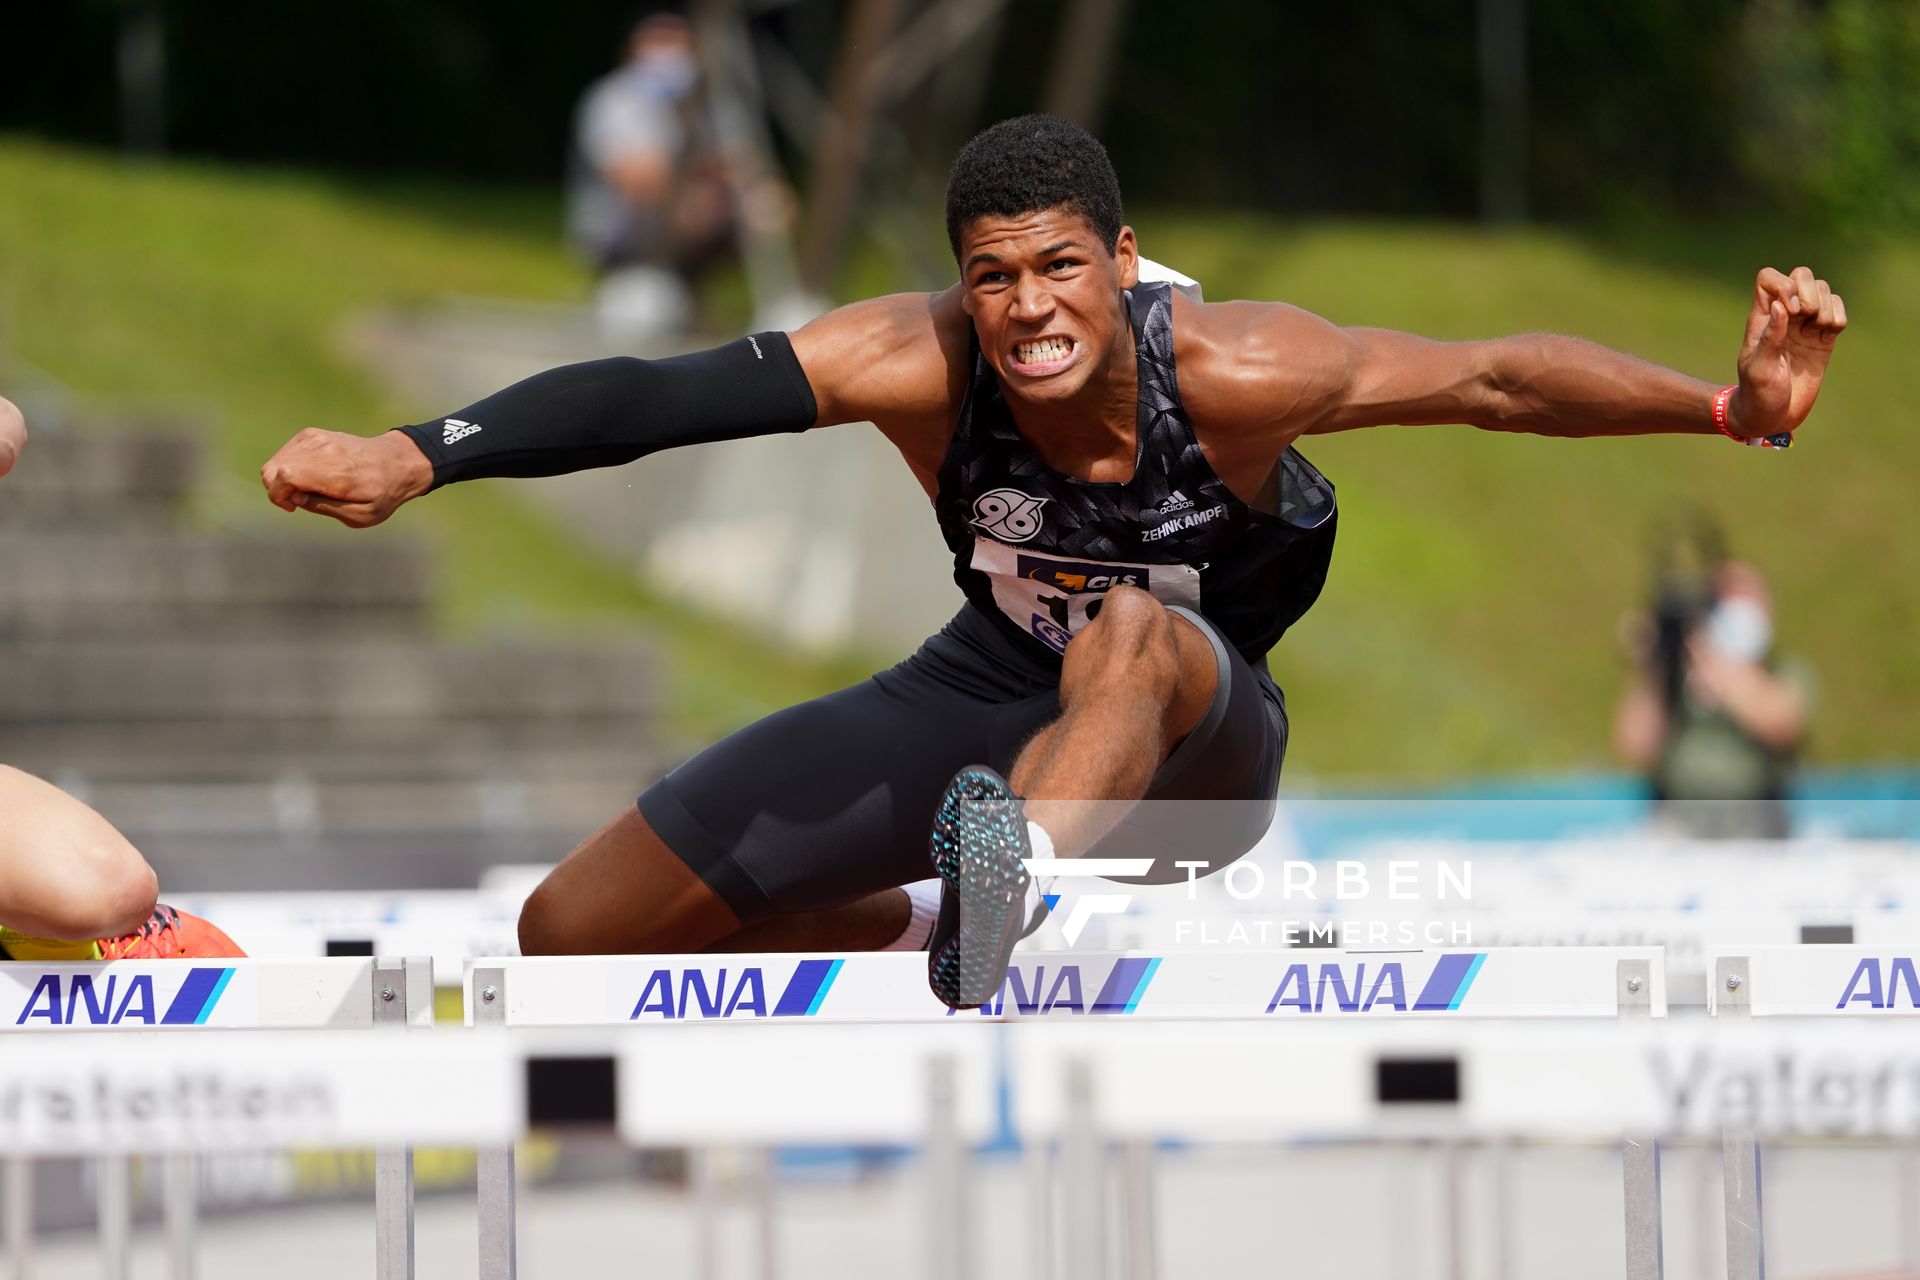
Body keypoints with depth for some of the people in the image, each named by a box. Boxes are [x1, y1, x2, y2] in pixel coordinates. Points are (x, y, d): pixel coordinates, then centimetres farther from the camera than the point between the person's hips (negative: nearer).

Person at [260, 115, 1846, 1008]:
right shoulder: (921, 364, -24)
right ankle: (926, 927, 24)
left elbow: (1490, 378, -30)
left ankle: (1012, 888, -73)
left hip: (1198, 736, -4)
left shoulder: (1226, 373, -28)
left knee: (1131, 635, -42)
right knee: (575, 935, 0)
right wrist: (414, 458, -44)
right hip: (995, 695, 4)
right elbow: (671, 393, -32)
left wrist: (1729, 404, -44)